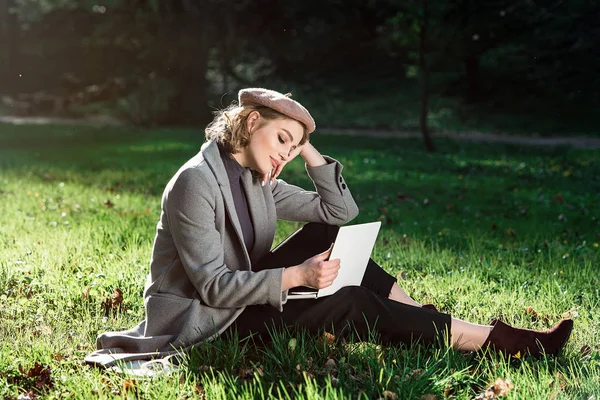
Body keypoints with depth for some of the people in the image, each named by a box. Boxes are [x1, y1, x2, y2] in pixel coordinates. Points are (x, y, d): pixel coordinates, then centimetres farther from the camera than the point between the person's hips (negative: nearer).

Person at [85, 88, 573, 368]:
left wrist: (308, 150, -3)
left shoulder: (258, 181, 5)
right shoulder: (197, 182, -20)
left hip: (245, 295, 8)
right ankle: (497, 338, -14)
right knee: (350, 304, -18)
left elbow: (342, 210, 6)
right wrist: (296, 276, -32)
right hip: (206, 320, -8)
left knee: (329, 235, -5)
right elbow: (212, 285, -24)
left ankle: (419, 320, -2)